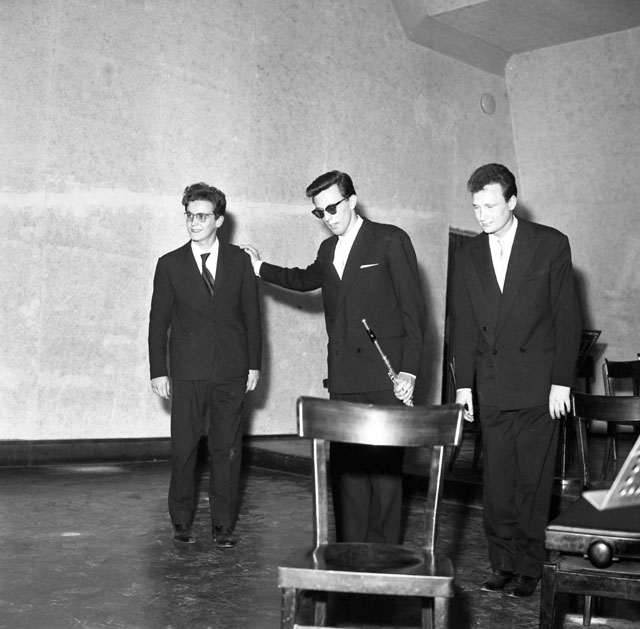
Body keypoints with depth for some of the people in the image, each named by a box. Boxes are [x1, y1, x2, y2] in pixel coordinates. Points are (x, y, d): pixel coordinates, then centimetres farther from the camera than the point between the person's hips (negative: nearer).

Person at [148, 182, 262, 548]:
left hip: (231, 372, 1)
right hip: (187, 372, 0)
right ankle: (182, 522, 16)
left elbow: (252, 315, 9)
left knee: (227, 449, 2)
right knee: (184, 449, 1)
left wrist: (254, 365, 4)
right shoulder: (170, 265, 5)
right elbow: (159, 322, 6)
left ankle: (224, 527, 11)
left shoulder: (239, 260, 7)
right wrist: (159, 372, 1)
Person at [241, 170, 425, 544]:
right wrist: (262, 269, 37)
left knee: (384, 466, -4)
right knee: (346, 465, 5)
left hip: (384, 376, -6)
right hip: (343, 379, 6)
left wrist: (409, 370, -13)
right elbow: (306, 279, 40)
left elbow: (414, 309, -6)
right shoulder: (328, 250, 17)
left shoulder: (390, 241, -2)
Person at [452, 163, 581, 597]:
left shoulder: (551, 244, -1)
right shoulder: (469, 255, 9)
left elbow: (567, 315, -2)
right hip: (493, 388, 3)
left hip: (538, 386, -3)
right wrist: (464, 383, 5)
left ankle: (529, 569, 14)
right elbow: (464, 324, 10)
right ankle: (503, 565, 16)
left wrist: (562, 382, -6)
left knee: (533, 483, 2)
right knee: (497, 484, 5)